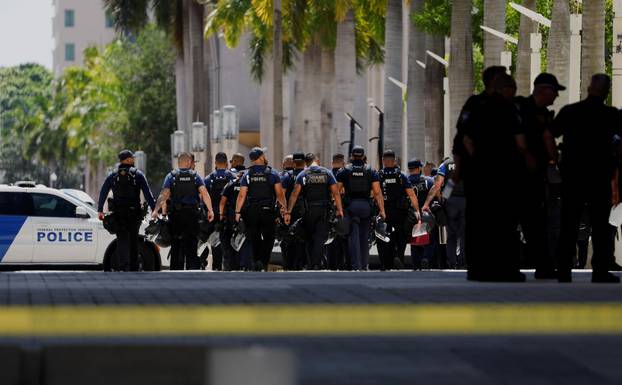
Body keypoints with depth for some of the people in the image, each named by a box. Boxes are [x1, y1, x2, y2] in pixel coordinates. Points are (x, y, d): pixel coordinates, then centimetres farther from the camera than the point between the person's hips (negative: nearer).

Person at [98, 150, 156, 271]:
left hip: (118, 214, 1)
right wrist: (154, 209, -4)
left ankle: (123, 267, -17)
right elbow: (147, 193, -6)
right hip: (134, 212, -1)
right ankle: (134, 268, 14)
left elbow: (103, 193, 5)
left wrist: (100, 210, 8)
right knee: (133, 240, 10)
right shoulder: (138, 175, -1)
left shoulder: (113, 175, 7)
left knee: (122, 240, -1)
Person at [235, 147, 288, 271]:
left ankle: (256, 262, 12)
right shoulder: (272, 173, -2)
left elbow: (242, 195, -3)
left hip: (251, 211, 2)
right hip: (268, 210, -2)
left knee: (255, 239, 12)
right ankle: (263, 261, -15)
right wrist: (284, 208, 4)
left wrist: (238, 212, 1)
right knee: (268, 238, 5)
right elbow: (279, 193, -5)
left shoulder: (247, 175, 1)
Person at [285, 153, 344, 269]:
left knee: (309, 238, 12)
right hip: (324, 210, 0)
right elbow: (336, 193, -2)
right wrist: (340, 210, 0)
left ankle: (312, 264, 15)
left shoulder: (302, 175, 0)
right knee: (320, 238, -1)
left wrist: (288, 212, -7)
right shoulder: (327, 173, 4)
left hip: (309, 210, 0)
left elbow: (295, 194, -7)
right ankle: (317, 264, -16)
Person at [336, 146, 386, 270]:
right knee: (364, 237, 13)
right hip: (366, 206, 2)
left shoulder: (344, 171, 2)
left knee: (354, 237, -3)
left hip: (351, 205, -2)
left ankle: (356, 266, -12)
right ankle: (364, 265, 20)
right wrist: (382, 210, -4)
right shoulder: (371, 172, 4)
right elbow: (377, 192, -3)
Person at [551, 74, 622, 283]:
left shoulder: (569, 111, 0)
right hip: (600, 178, -2)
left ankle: (564, 271, 4)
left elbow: (551, 134, 9)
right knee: (600, 226, 3)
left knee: (568, 226, 7)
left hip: (572, 177, 2)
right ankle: (600, 271, -2)